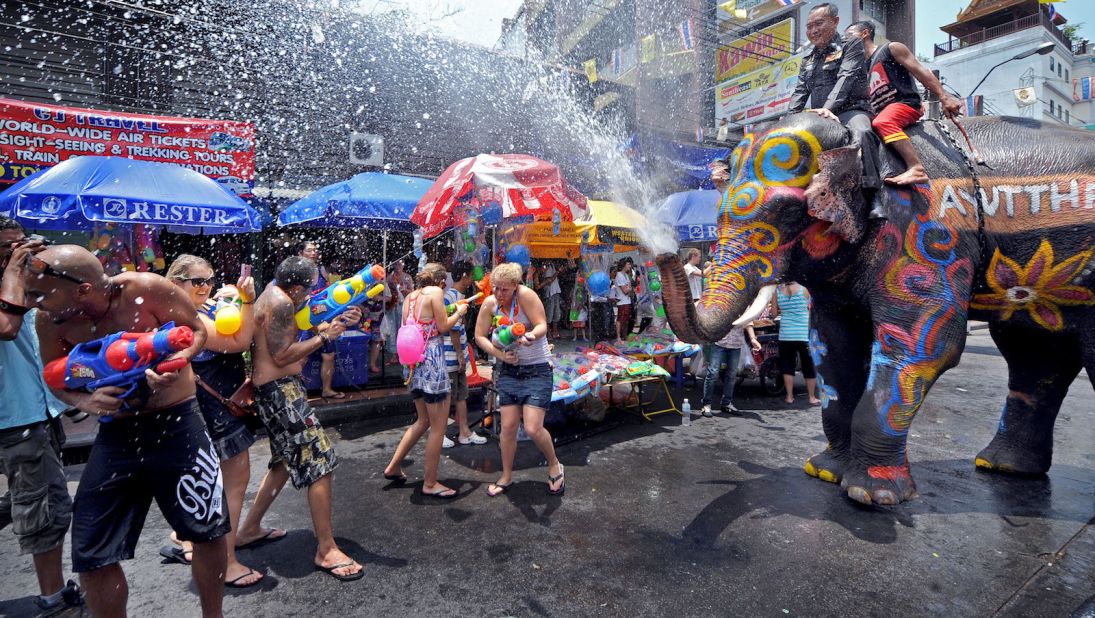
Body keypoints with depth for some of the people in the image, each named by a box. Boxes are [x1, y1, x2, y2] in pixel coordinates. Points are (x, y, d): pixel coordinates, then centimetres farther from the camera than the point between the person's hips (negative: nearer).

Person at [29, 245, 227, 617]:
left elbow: (197, 331, -7)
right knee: (90, 556, 4)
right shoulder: (50, 321, -8)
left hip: (176, 423, -3)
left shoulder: (145, 290, -20)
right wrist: (83, 400, -17)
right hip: (116, 433, 3)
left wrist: (173, 366, -27)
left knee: (208, 531, 6)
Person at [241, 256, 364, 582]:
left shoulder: (275, 292, 12)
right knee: (320, 461, -9)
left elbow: (301, 328, 16)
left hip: (276, 389, 11)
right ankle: (326, 550, -3)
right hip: (280, 389, -11)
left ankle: (249, 527, 38)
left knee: (286, 461, 25)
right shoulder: (280, 303, -19)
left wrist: (338, 321, 6)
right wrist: (325, 337, -16)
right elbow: (282, 356, -21)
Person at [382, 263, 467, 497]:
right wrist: (459, 312, 7)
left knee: (423, 421, 23)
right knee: (439, 426, 2)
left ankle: (393, 466, 29)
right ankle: (430, 484, 9)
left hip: (414, 361, 9)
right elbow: (443, 327, -10)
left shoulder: (410, 296, 14)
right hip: (431, 360, -8)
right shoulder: (435, 291, -7)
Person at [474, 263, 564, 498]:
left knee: (533, 428, -10)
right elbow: (479, 336, 0)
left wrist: (531, 336, -44)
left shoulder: (525, 295, -18)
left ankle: (554, 465, 20)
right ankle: (506, 476, 28)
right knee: (508, 426, 7)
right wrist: (501, 354, -13)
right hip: (509, 370, 5)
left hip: (537, 370, -4)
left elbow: (542, 325, -21)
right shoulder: (490, 303, -4)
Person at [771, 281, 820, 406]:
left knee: (787, 366, 9)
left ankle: (789, 396, 11)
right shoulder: (803, 290, -5)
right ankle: (812, 397, 16)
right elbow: (810, 308, 7)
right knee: (809, 367, 10)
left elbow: (774, 313, 4)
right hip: (804, 335, -1)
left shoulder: (777, 291, -1)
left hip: (785, 335, 2)